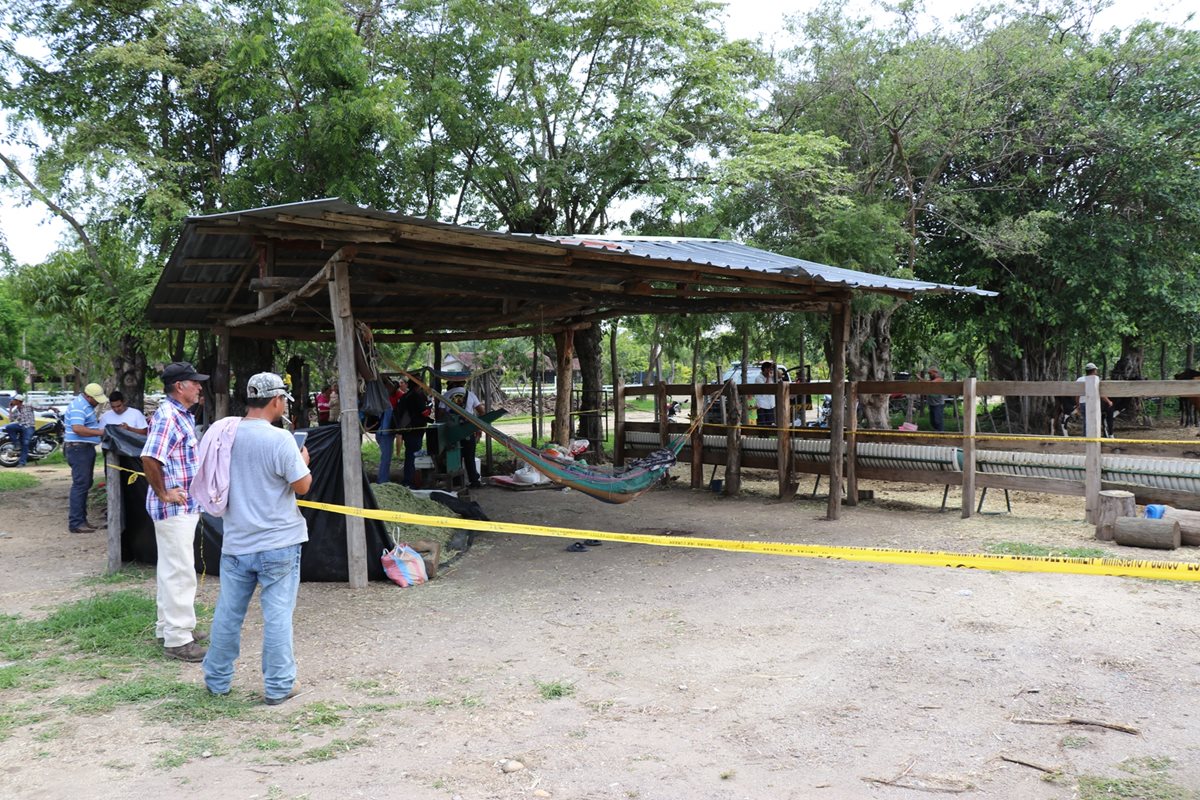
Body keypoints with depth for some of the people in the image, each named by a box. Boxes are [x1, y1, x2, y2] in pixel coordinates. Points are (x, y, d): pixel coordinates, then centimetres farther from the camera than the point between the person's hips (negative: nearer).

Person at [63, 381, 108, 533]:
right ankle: (75, 523, -9)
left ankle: (81, 519, 21)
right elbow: (78, 429, -30)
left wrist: (97, 422, 12)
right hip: (78, 448, -11)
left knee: (85, 485, 14)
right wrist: (100, 432, -30)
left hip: (86, 449, 11)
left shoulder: (86, 405, 15)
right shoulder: (78, 406, -17)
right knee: (80, 485, -10)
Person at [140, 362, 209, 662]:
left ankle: (168, 626, 32)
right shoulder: (167, 416, -18)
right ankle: (177, 639, 3)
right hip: (174, 508, -10)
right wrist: (164, 494, -21)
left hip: (185, 505, 10)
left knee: (171, 568, 19)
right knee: (180, 572, -4)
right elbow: (149, 458, -29)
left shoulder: (184, 415, 13)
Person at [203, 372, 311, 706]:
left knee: (228, 613, 15)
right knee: (277, 615, 3)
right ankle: (278, 686, 11)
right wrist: (303, 461, 6)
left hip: (236, 543, 5)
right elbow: (302, 486, -13)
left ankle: (217, 680, 29)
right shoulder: (279, 439, -16)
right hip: (278, 543, -5)